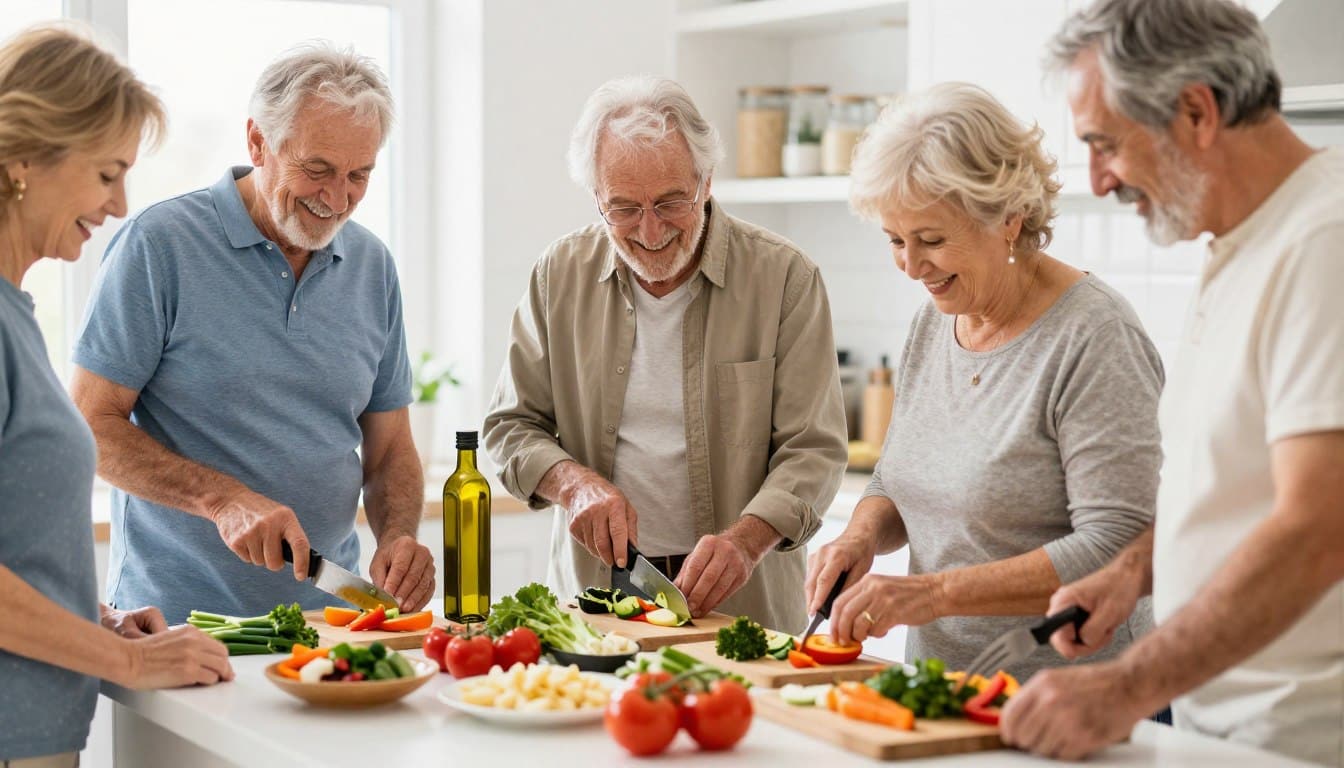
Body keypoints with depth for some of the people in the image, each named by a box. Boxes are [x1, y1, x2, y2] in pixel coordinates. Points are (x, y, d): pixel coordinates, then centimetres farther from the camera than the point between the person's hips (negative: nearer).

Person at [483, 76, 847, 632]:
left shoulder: (783, 277, -3)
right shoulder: (561, 273, 7)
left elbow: (812, 448, -4)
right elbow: (511, 426, 12)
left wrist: (746, 539, -21)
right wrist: (573, 482, -8)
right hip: (594, 590, 2)